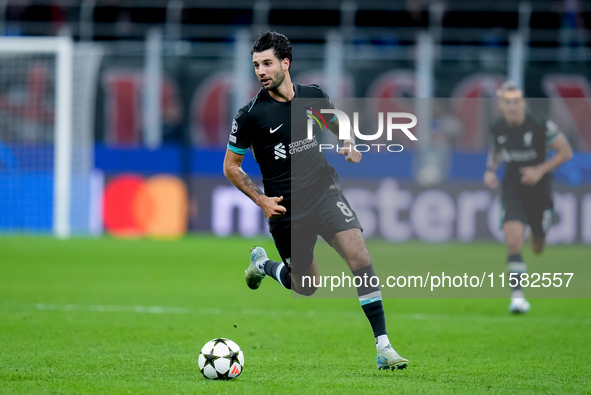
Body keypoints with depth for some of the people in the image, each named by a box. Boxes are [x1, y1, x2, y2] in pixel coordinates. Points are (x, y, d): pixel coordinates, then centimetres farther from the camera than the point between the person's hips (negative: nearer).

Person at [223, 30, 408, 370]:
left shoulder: (314, 96, 0)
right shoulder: (250, 115, -10)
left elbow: (339, 126, 21)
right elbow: (231, 167, 0)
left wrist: (349, 146, -2)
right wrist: (262, 200, -9)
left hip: (325, 190, 2)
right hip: (287, 208, -2)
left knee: (359, 256, -18)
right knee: (307, 286, 8)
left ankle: (383, 346, -16)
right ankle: (262, 264, 42)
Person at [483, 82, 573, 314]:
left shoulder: (540, 125, -16)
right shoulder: (497, 129, -5)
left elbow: (566, 152, -9)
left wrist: (540, 170, -19)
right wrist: (490, 170, -1)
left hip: (539, 191, -1)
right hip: (512, 192, 1)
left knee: (538, 249, 13)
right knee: (513, 242, -20)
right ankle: (517, 295, -16)